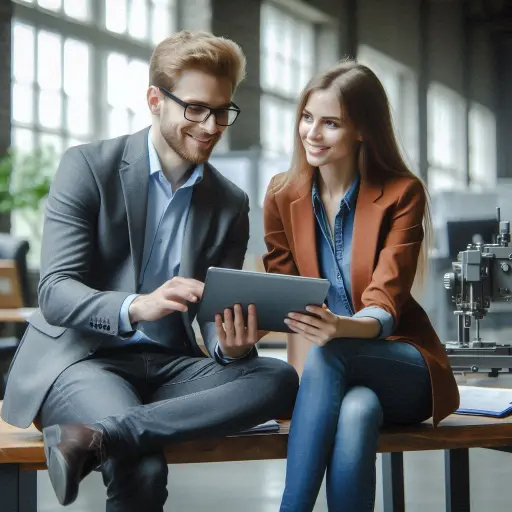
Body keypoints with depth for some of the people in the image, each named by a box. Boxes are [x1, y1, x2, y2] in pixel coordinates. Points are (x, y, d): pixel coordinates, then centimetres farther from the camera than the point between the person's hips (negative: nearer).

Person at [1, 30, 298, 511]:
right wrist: (136, 307, -33)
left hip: (168, 364, 6)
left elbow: (217, 317, 8)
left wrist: (231, 346, -19)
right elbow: (54, 293, -12)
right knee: (142, 467, -39)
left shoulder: (231, 204, 10)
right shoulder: (88, 167, -3)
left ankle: (97, 435, -35)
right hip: (79, 357, -6)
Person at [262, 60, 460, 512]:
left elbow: (386, 306, -17)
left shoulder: (402, 194, -7)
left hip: (401, 366, -2)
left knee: (327, 357, -36)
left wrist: (343, 327, -40)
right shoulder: (282, 195, 4)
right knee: (355, 413, -36)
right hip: (320, 367, 2)